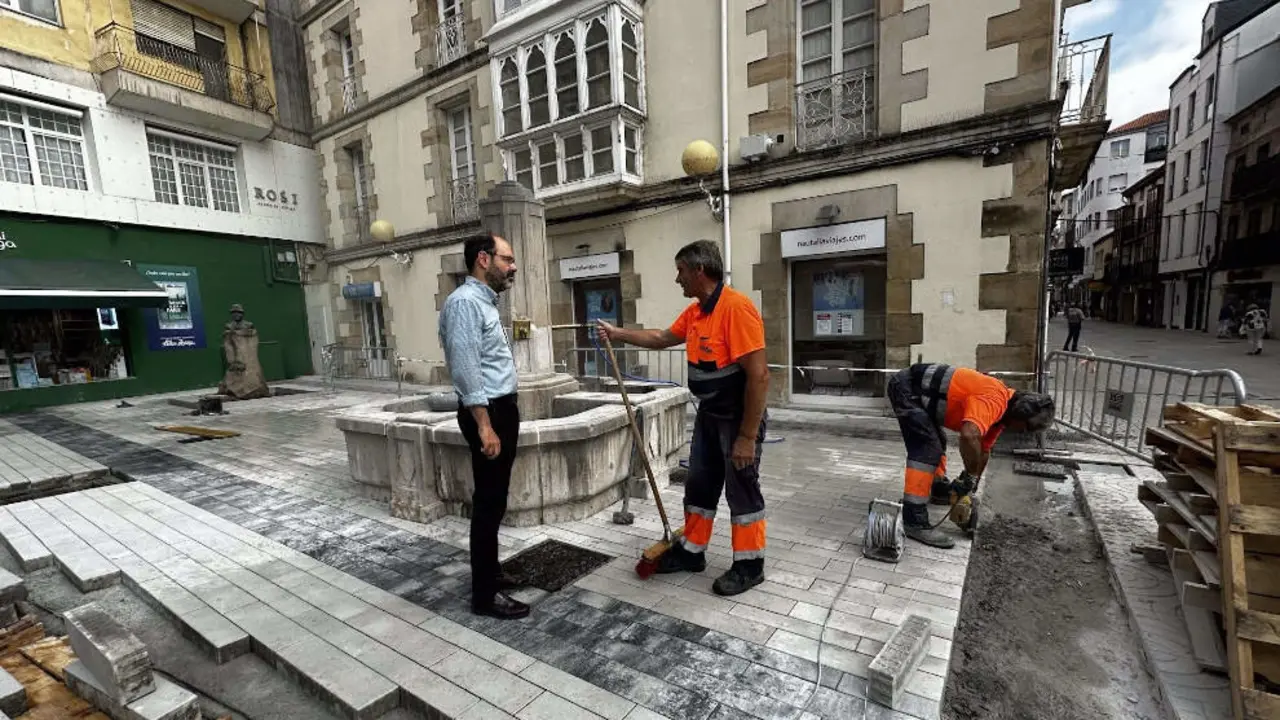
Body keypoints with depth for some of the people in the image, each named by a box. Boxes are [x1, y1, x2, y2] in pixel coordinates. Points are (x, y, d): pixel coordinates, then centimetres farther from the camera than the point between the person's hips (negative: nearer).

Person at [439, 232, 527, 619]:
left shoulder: (485, 301, 15)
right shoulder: (465, 302, -17)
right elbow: (466, 370, -24)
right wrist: (485, 426, -25)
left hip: (502, 408, 10)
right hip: (487, 412, -10)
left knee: (494, 499, 19)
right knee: (489, 502, -1)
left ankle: (488, 571, 34)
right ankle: (485, 594, 12)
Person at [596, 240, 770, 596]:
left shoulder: (736, 307, -24)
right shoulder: (695, 311, 6)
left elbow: (759, 375, -26)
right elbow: (662, 338, 23)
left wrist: (747, 436, -24)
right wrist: (617, 333, 20)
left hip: (739, 418, -9)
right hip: (708, 415, 9)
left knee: (742, 491, 6)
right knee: (699, 485, 17)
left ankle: (749, 564, 24)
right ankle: (692, 550, 34)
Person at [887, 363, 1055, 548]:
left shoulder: (998, 411, 12)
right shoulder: (995, 401, -20)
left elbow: (984, 450, 22)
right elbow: (969, 436, -37)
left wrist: (971, 488, 24)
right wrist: (971, 478, -22)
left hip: (917, 389, 11)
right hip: (906, 387, -11)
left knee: (937, 442, 28)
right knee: (928, 449, -17)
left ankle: (939, 490, 47)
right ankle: (913, 522, -18)